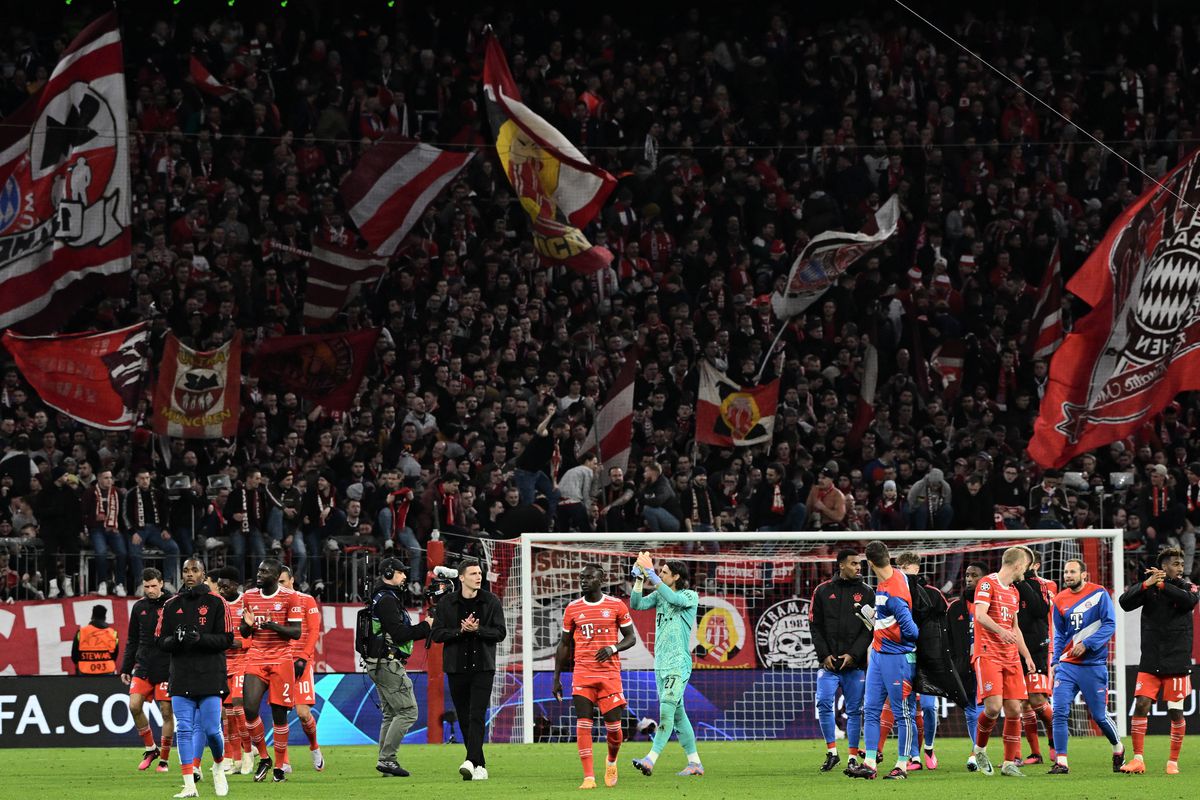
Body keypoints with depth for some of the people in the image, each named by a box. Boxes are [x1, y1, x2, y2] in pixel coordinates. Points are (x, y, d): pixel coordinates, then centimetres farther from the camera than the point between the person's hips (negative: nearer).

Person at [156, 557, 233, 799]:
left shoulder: (216, 603, 2)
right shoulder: (171, 605, 10)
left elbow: (226, 640, -2)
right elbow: (160, 641, 9)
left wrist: (200, 638, -17)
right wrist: (175, 639, -13)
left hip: (210, 676, -2)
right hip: (181, 677, 2)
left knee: (210, 728, -5)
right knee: (185, 730, -6)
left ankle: (219, 766, 25)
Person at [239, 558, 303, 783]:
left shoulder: (289, 597, -3)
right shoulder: (249, 596, 9)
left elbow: (296, 632, -5)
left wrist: (274, 626, -22)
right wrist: (248, 625, -7)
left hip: (281, 660, -3)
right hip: (255, 660, 3)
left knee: (279, 712, -2)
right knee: (250, 709, -12)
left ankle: (279, 766, 9)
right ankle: (264, 758, 7)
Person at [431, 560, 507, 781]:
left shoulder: (491, 602, 3)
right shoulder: (446, 603, 4)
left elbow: (500, 632, 0)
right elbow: (437, 634, 0)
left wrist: (477, 629, -16)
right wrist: (461, 630, -15)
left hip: (483, 667, -2)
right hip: (457, 667, 2)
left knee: (477, 716, -15)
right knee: (464, 719, 5)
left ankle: (472, 761, -25)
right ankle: (479, 765, 14)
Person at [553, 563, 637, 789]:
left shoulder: (616, 606, 0)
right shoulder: (573, 609, 5)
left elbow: (630, 637, 6)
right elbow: (564, 645, 12)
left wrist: (613, 648, -15)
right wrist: (556, 678, 9)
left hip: (610, 674, -1)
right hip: (582, 674, 1)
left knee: (613, 726, 0)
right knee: (583, 724, -10)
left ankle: (612, 761, 31)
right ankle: (588, 777, -9)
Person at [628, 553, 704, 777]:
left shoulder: (691, 596, -5)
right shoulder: (659, 595, 14)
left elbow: (673, 598, -24)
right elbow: (636, 604, 4)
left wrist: (650, 573, -24)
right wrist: (639, 579, -8)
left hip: (678, 664, -8)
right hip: (660, 664, 8)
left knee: (667, 710, -17)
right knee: (677, 713, 9)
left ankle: (650, 761, -27)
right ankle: (694, 763, 15)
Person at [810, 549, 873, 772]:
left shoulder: (867, 593, 6)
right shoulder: (823, 591, 7)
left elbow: (870, 628, 0)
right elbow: (815, 626, 6)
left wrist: (853, 655, -10)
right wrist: (824, 655, -6)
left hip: (855, 664, 0)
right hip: (829, 662, 0)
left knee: (854, 710, 2)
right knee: (824, 703, -12)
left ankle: (853, 757, 10)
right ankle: (832, 752, 1)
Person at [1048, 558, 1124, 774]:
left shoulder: (1099, 594, -5)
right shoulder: (1060, 600, 8)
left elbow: (1109, 625, -10)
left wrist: (1086, 645, -19)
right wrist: (1056, 661, 5)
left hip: (1093, 665, -3)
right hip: (1067, 665, 3)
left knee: (1099, 716, 5)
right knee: (1060, 712, -12)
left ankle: (1118, 749, 33)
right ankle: (1061, 762, -9)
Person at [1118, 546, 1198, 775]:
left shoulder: (1186, 586, 2)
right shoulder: (1147, 586, 3)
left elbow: (1190, 600, -20)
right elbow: (1125, 602, -9)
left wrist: (1163, 585, -19)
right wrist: (1146, 585, -22)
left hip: (1177, 661, -1)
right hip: (1150, 660, 1)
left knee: (1176, 711, 0)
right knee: (1140, 705, -7)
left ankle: (1173, 762, 11)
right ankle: (1138, 759, -1)